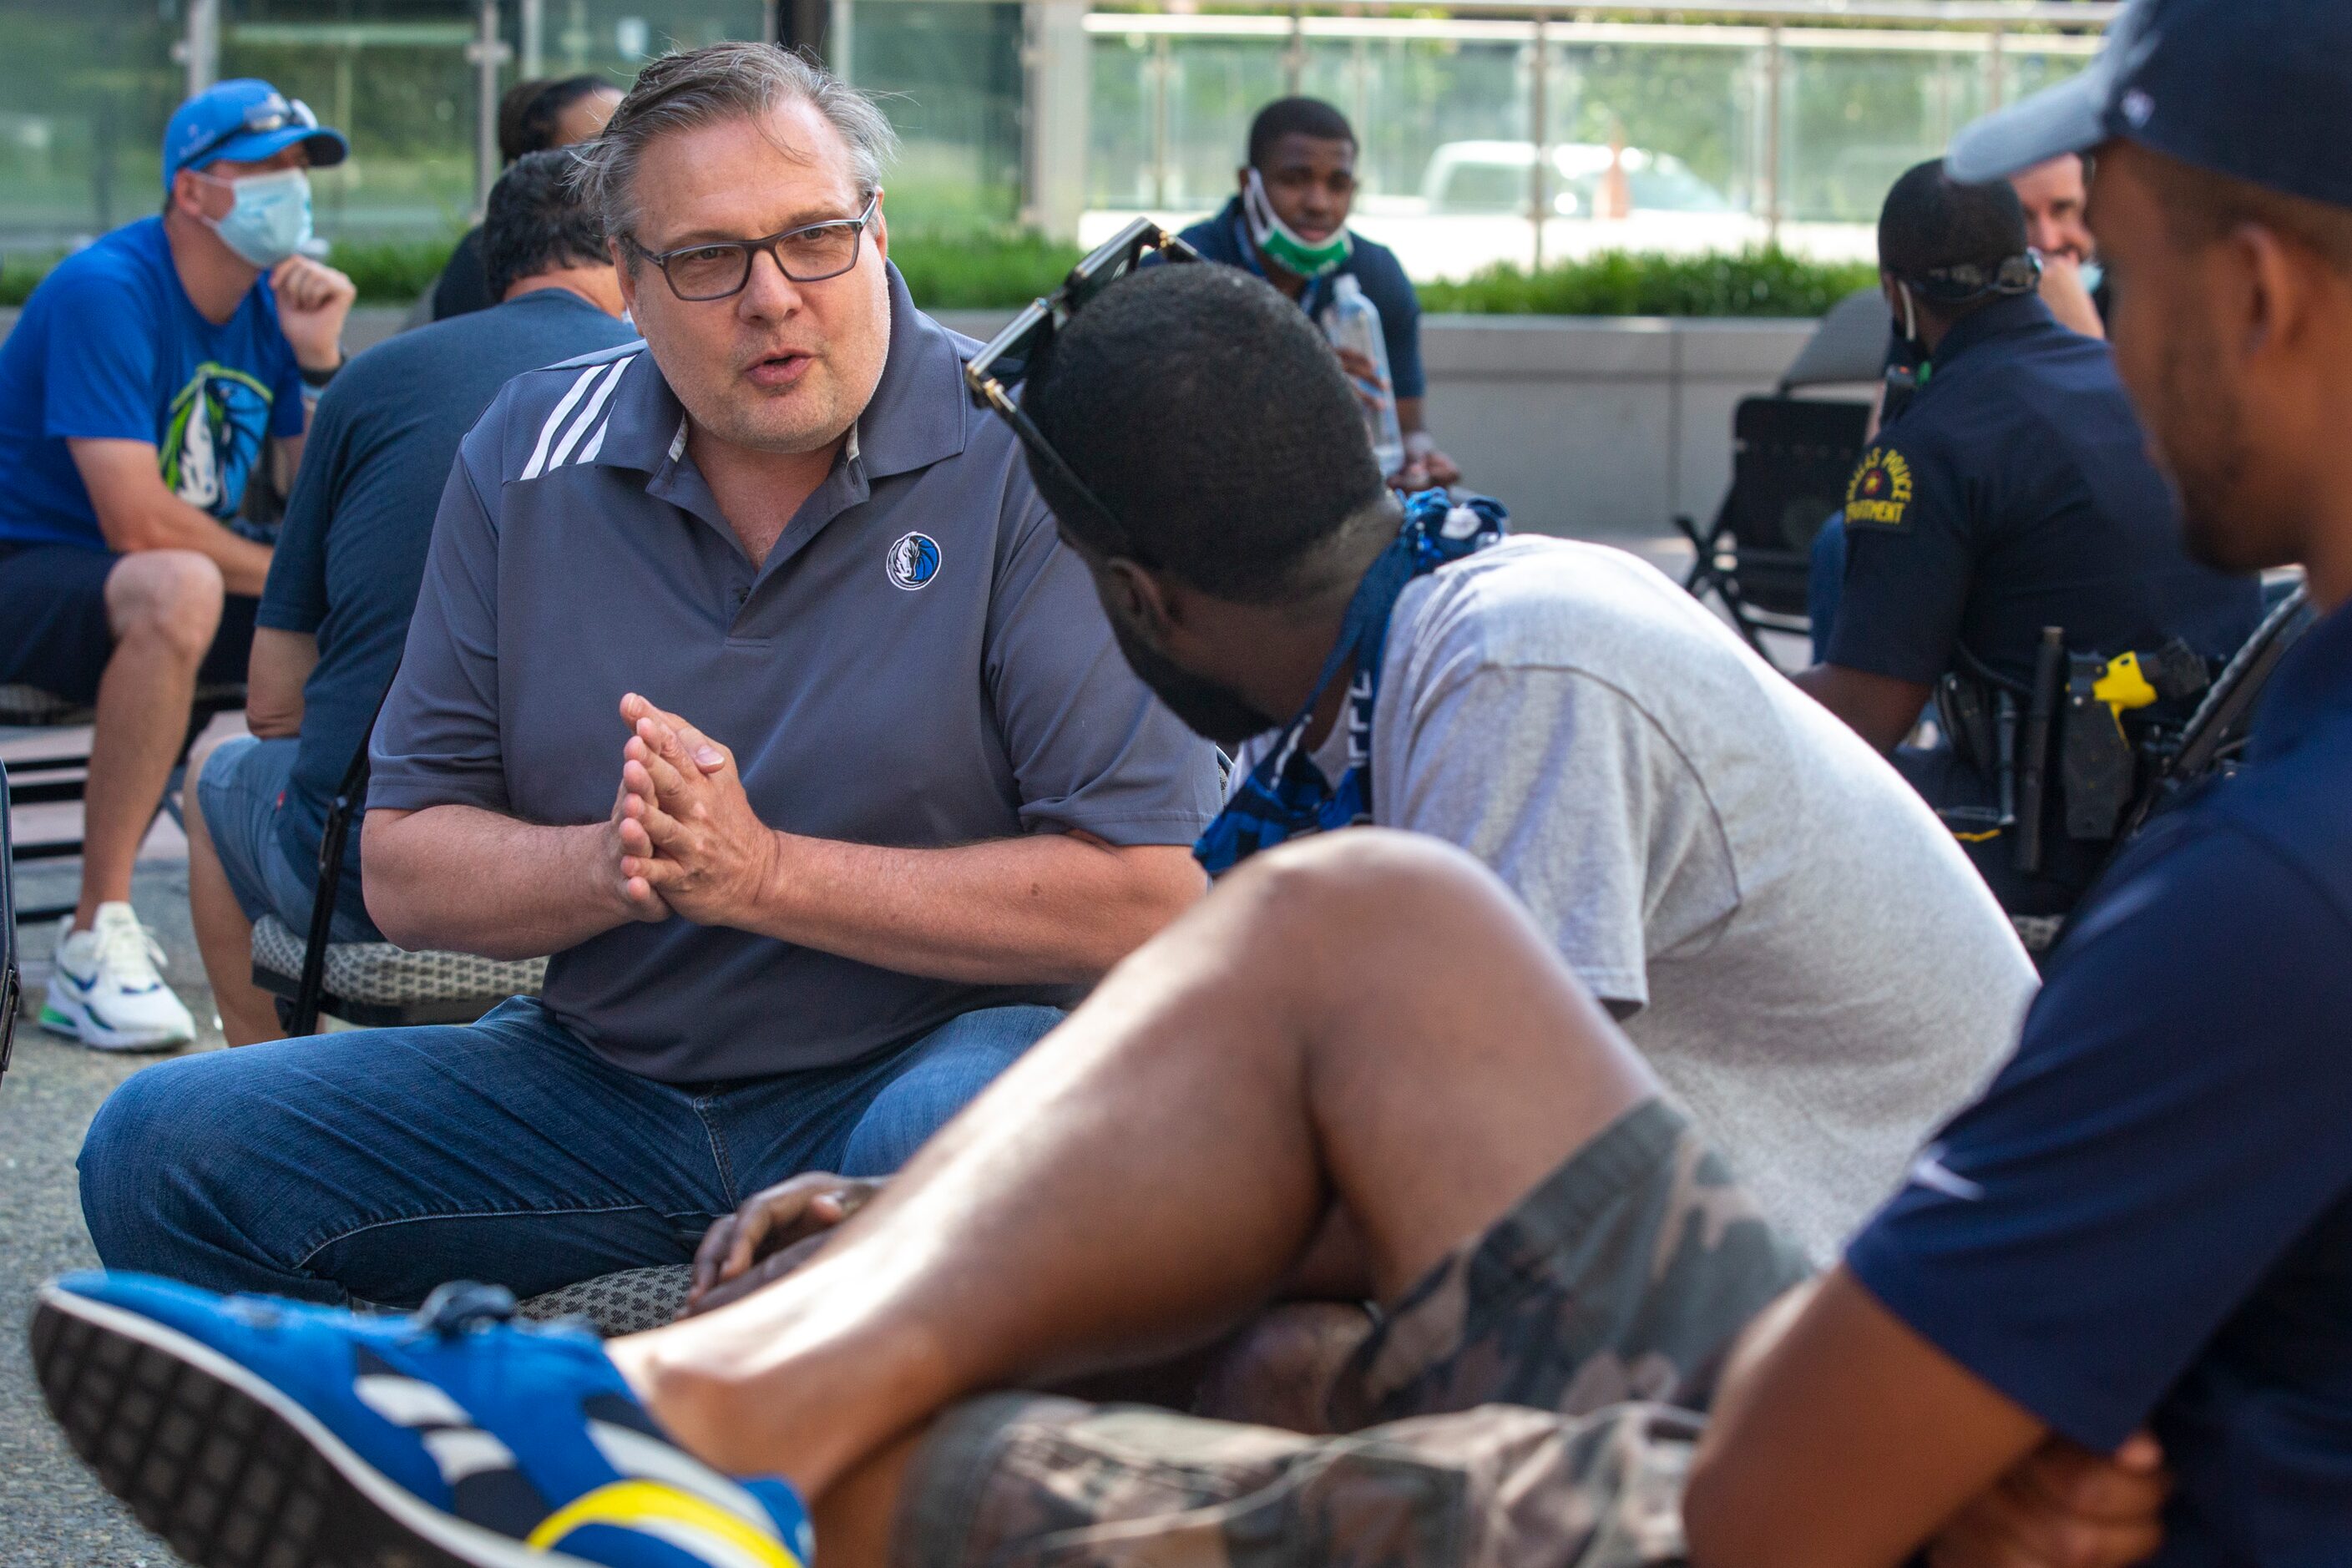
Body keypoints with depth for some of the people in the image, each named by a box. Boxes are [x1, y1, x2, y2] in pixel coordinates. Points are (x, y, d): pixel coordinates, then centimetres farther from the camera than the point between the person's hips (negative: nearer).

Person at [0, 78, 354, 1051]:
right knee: (177, 590, -39)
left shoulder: (273, 303, 5)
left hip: (162, 582, 8)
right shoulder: (106, 290, -18)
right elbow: (136, 519, -26)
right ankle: (96, 942, -34)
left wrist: (318, 358, -11)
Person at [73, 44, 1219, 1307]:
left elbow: (1145, 895, -16)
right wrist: (607, 865, -17)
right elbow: (403, 870, 5)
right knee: (161, 1146, -13)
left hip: (931, 1051, -4)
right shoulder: (527, 456, 4)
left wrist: (763, 872, -19)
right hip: (598, 1072, 4)